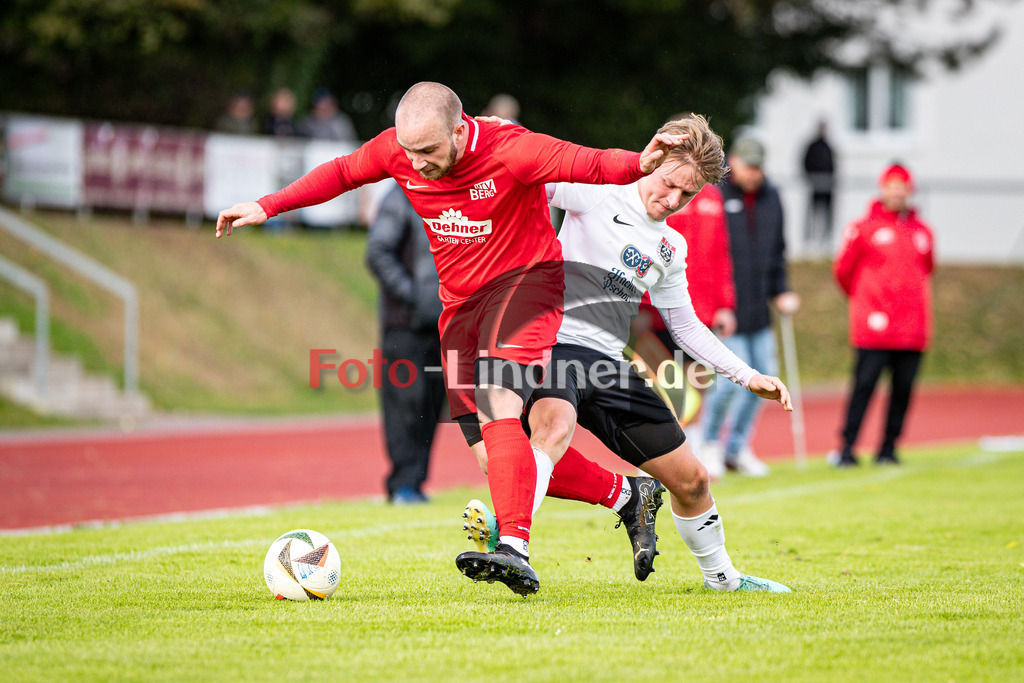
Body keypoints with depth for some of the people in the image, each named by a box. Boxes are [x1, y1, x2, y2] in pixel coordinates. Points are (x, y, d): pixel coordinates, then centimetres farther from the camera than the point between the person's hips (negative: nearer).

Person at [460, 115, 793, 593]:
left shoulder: (671, 251, 18)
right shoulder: (597, 193, 0)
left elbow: (685, 326, 27)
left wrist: (748, 377, 22)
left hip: (608, 364, 7)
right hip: (552, 342, -6)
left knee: (691, 480, 11)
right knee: (555, 426, -41)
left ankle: (720, 575, 34)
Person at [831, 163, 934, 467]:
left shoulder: (922, 232, 13)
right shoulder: (864, 228, 1)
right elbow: (843, 269, 8)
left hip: (912, 327, 4)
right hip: (874, 327, -4)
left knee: (903, 388, 2)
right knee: (864, 384, -8)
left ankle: (888, 448, 10)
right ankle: (848, 447, -4)